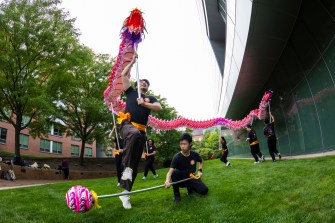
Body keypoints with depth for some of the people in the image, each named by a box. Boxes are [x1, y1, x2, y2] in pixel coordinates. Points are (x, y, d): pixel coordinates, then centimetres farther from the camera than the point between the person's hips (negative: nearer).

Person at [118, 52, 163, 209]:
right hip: (127, 124, -3)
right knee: (134, 134, -42)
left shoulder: (151, 99, 22)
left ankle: (125, 193, 7)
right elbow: (124, 75, 18)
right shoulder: (131, 92, 20)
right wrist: (133, 61, 25)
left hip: (141, 131, 3)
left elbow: (159, 108, 2)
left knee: (135, 164, 0)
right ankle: (126, 167, -35)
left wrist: (144, 104, -9)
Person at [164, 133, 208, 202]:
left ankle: (190, 187, 13)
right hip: (180, 179, -3)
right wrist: (167, 181, -56)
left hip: (191, 178, 3)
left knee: (204, 190, -18)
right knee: (175, 172, -35)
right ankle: (176, 194, -14)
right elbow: (170, 171, -35)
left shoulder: (194, 154, -10)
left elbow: (201, 161, 14)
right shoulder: (177, 157, -23)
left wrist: (200, 170, -4)